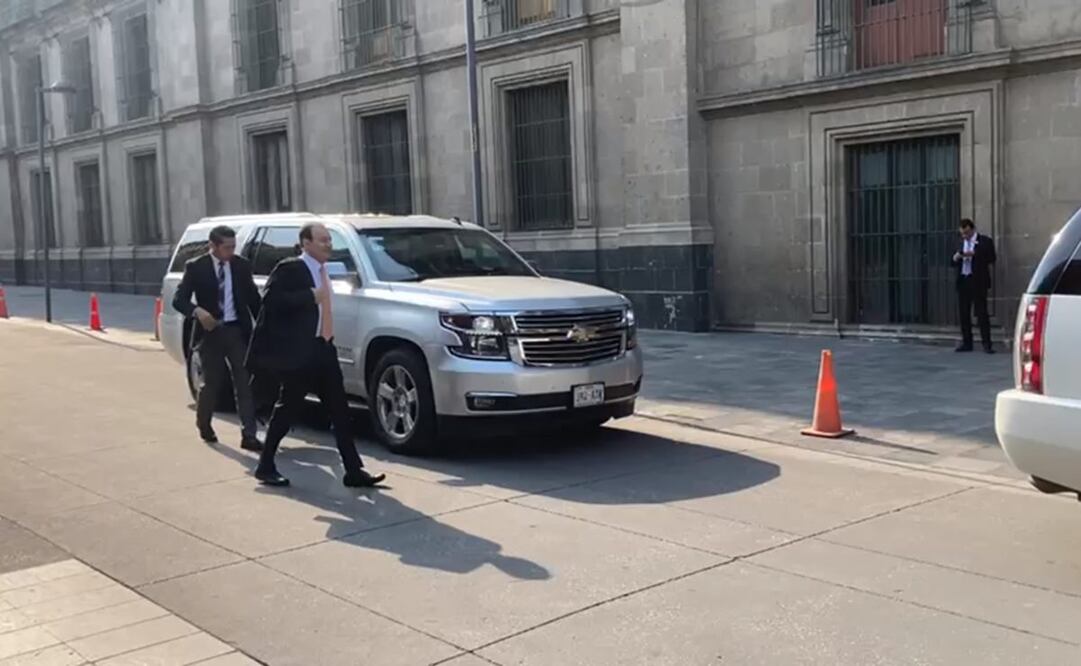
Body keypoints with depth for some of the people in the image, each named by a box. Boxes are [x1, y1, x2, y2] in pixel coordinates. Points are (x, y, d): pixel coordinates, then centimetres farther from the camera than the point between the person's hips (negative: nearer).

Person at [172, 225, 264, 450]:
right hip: (210, 331, -2)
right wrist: (197, 311, -29)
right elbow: (179, 300, -9)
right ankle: (203, 423, 36)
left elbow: (253, 297, 11)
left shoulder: (241, 265, 3)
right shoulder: (196, 267, -5)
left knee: (245, 382, -4)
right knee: (213, 382, 8)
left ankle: (249, 435, -4)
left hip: (238, 330, 2)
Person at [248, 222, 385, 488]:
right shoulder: (290, 269, -11)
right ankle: (266, 466, 18)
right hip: (298, 351, -8)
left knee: (340, 410, 4)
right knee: (288, 408, 2)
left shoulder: (321, 271, 14)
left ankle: (354, 470, 6)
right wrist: (310, 296, -25)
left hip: (322, 348, 8)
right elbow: (271, 299, -23)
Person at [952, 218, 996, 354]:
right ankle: (967, 342, 13)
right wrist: (955, 259, -5)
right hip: (963, 281, 5)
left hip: (978, 281, -5)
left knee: (982, 313, -6)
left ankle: (986, 344, -4)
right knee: (964, 313, 6)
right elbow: (954, 263, 17)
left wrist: (974, 254, -18)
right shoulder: (960, 242, 16)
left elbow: (991, 259, -10)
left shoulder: (985, 241, 1)